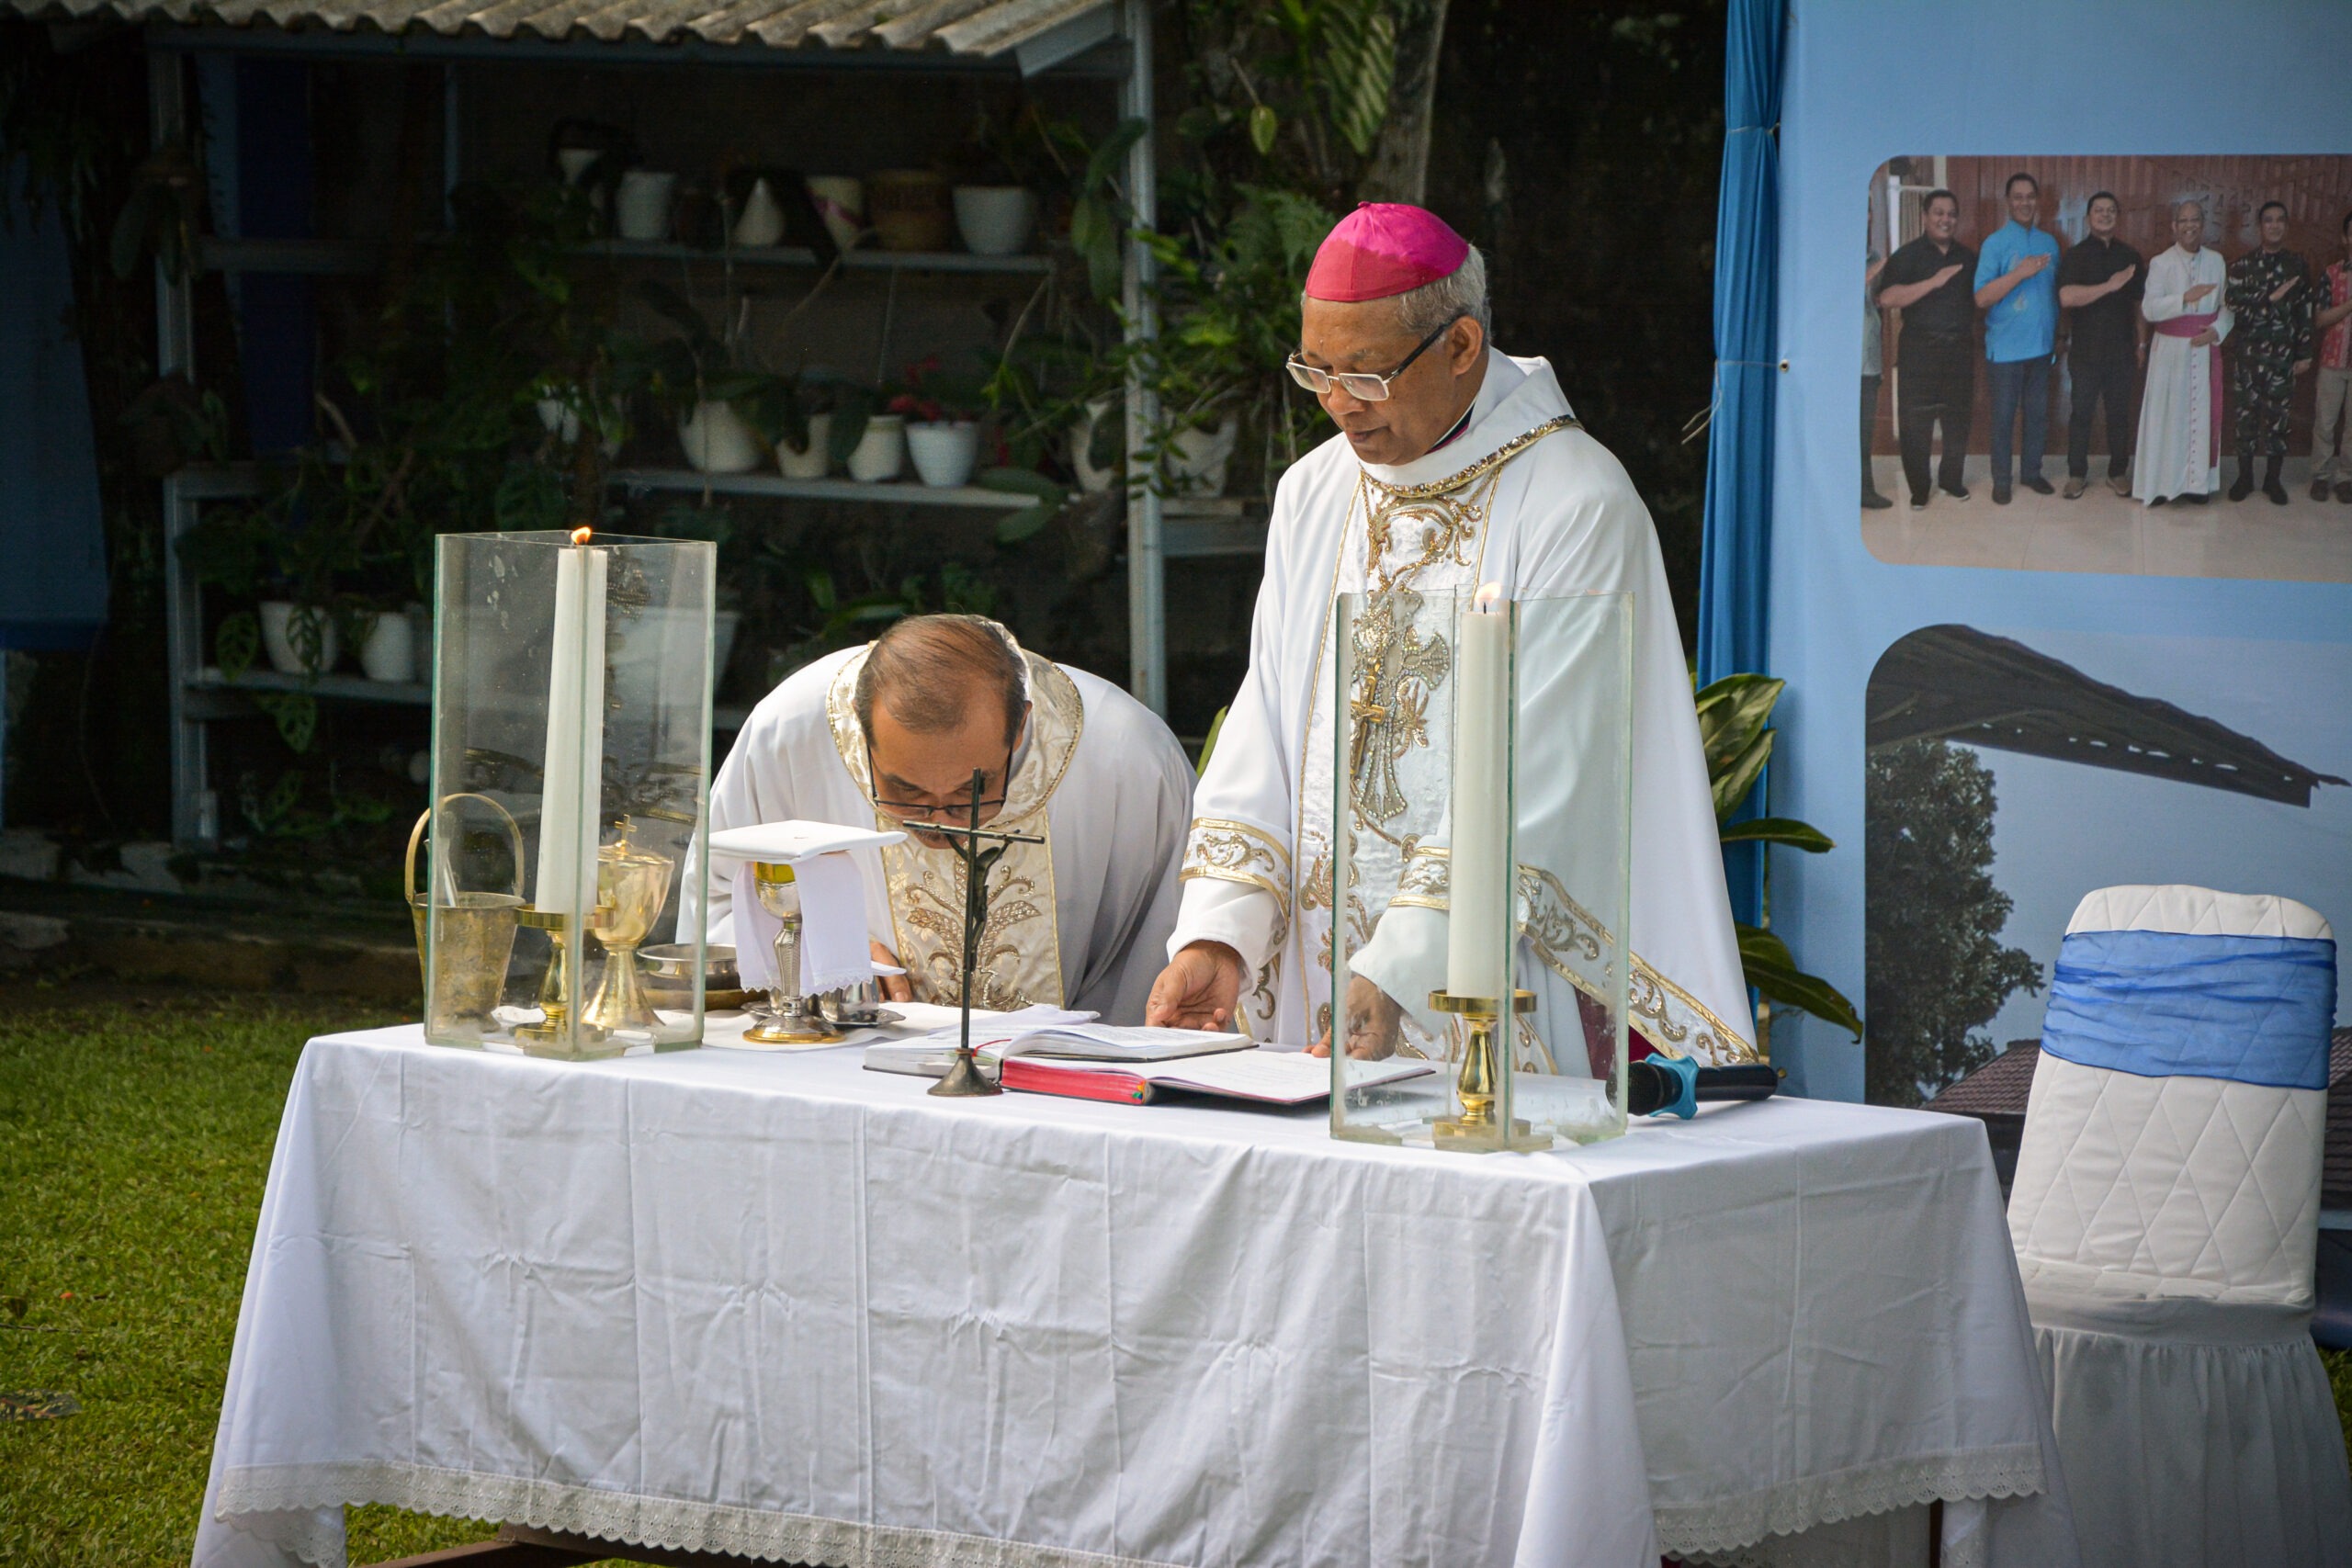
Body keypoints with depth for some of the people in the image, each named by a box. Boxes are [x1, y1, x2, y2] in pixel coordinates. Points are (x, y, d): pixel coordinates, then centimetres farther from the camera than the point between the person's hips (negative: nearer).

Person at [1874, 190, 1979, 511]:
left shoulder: (1968, 258, 14)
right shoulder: (1907, 255, -1)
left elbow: (1979, 299, 23)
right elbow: (1887, 298, -15)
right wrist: (1934, 282, -20)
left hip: (1959, 348, 4)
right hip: (1919, 351, -4)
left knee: (1958, 418, 6)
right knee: (1915, 422, -4)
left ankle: (1951, 479, 21)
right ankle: (1918, 488, 5)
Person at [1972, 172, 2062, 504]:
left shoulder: (2049, 244, 9)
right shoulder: (1996, 243, -7)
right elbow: (1982, 298, -14)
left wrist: (2056, 333, 13)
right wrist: (2021, 273, -21)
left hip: (2041, 344, 5)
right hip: (2007, 346, -5)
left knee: (2038, 412, 10)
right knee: (2004, 415, 1)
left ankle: (2031, 471, 23)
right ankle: (2001, 480, 10)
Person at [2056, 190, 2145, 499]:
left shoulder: (2130, 256, 9)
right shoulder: (2076, 256, -3)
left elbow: (2139, 305, 14)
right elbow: (2067, 297, -19)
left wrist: (2142, 343, 11)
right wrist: (2110, 286, -21)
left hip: (2122, 350, 3)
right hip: (2085, 350, -3)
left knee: (2119, 413, 7)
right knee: (2082, 412, 2)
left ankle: (2118, 472, 17)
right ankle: (2076, 474, 11)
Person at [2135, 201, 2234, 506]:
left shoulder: (2216, 262, 6)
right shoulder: (2161, 264, -4)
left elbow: (2228, 305, 9)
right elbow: (2149, 309, -14)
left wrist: (2217, 330, -10)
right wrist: (2185, 298, -25)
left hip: (2205, 349, 3)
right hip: (2170, 350, -3)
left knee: (2202, 414, 5)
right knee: (2165, 415, -2)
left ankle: (2196, 482, 13)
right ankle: (2160, 484, 4)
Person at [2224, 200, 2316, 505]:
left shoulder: (2298, 265, 3)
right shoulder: (2243, 265, -1)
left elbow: (2305, 313, 4)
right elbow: (2235, 307, -11)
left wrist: (2304, 353, 1)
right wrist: (2270, 299, -21)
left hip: (2282, 354, 1)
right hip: (2248, 351, -1)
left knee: (2278, 415, 4)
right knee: (2246, 413, 4)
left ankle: (2272, 479, 16)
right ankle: (2245, 477, 16)